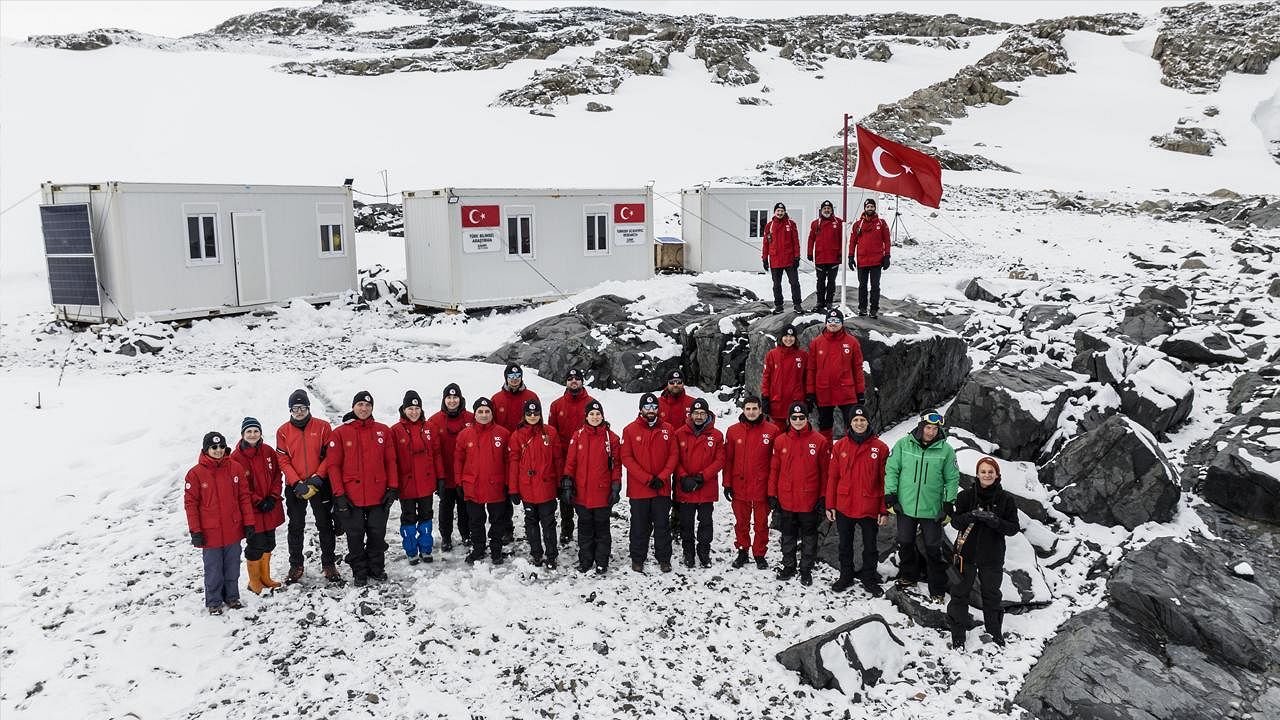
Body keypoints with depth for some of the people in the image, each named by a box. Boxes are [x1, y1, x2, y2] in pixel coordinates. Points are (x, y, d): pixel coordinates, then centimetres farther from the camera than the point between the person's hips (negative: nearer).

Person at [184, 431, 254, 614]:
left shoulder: (235, 468, 1)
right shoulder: (196, 473, -7)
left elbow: (244, 497, 5)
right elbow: (190, 503, -4)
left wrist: (249, 523, 3)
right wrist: (195, 531, -7)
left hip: (233, 530, 3)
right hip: (210, 533, -3)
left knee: (232, 568, 14)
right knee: (213, 570, 7)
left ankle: (232, 597, 29)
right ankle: (214, 602, 22)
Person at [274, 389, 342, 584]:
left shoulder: (322, 427, -2)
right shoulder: (283, 431, 2)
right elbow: (283, 461, -1)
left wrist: (317, 477, -13)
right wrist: (297, 483, -12)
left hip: (320, 485, -1)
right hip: (295, 487, 1)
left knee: (325, 525, 5)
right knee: (295, 527, 9)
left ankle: (329, 564, 15)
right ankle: (295, 566, 20)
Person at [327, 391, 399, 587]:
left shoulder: (383, 431, 5)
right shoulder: (340, 433, -1)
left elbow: (390, 461, 7)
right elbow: (334, 465, -2)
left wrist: (393, 487, 1)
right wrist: (339, 494, -8)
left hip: (379, 496, 2)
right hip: (352, 496, -1)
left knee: (377, 533, 10)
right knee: (355, 535, 8)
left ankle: (376, 567, 27)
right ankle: (359, 572, 22)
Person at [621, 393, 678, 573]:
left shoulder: (667, 430, 4)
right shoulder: (630, 430, -3)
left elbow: (673, 456, 3)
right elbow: (627, 458, -7)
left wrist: (661, 478, -11)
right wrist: (647, 479, -13)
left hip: (662, 488, 2)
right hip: (638, 489, -2)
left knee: (662, 525, 8)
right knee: (640, 526, 8)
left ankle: (664, 558, 19)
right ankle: (637, 559, 21)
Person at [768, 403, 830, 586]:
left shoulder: (820, 441, -5)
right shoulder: (780, 441, 1)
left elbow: (825, 471, -2)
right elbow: (774, 469, 6)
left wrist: (823, 497, -4)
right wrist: (772, 494, 4)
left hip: (810, 500, -2)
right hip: (786, 500, 2)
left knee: (809, 536, 10)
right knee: (788, 536, 14)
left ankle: (806, 569, 23)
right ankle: (788, 566, 29)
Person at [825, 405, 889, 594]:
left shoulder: (880, 448, -5)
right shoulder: (840, 446, 0)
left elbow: (885, 481, -4)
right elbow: (832, 477, 3)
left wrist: (885, 510, -5)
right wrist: (830, 505, 1)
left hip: (870, 507, -2)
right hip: (844, 506, 2)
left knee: (870, 546, 12)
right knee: (845, 545, 15)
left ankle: (869, 578, 30)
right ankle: (846, 576, 32)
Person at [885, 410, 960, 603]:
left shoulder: (946, 450, -5)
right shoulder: (903, 444, -5)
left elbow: (952, 478, 3)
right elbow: (891, 469, 1)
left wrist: (949, 502, -3)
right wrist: (890, 493, -4)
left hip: (932, 509, -1)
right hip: (905, 506, 1)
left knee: (933, 549, 4)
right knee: (905, 544, 15)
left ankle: (937, 589, 17)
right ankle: (908, 575, 38)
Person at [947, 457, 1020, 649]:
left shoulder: (1006, 499, -4)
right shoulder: (966, 496, -3)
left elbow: (1013, 528, -5)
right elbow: (955, 522, -4)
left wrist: (995, 521, -24)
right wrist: (971, 516, -24)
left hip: (992, 557, 0)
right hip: (966, 553, 0)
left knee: (991, 594, 16)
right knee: (960, 593, 5)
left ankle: (995, 632, 36)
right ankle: (958, 635, 17)